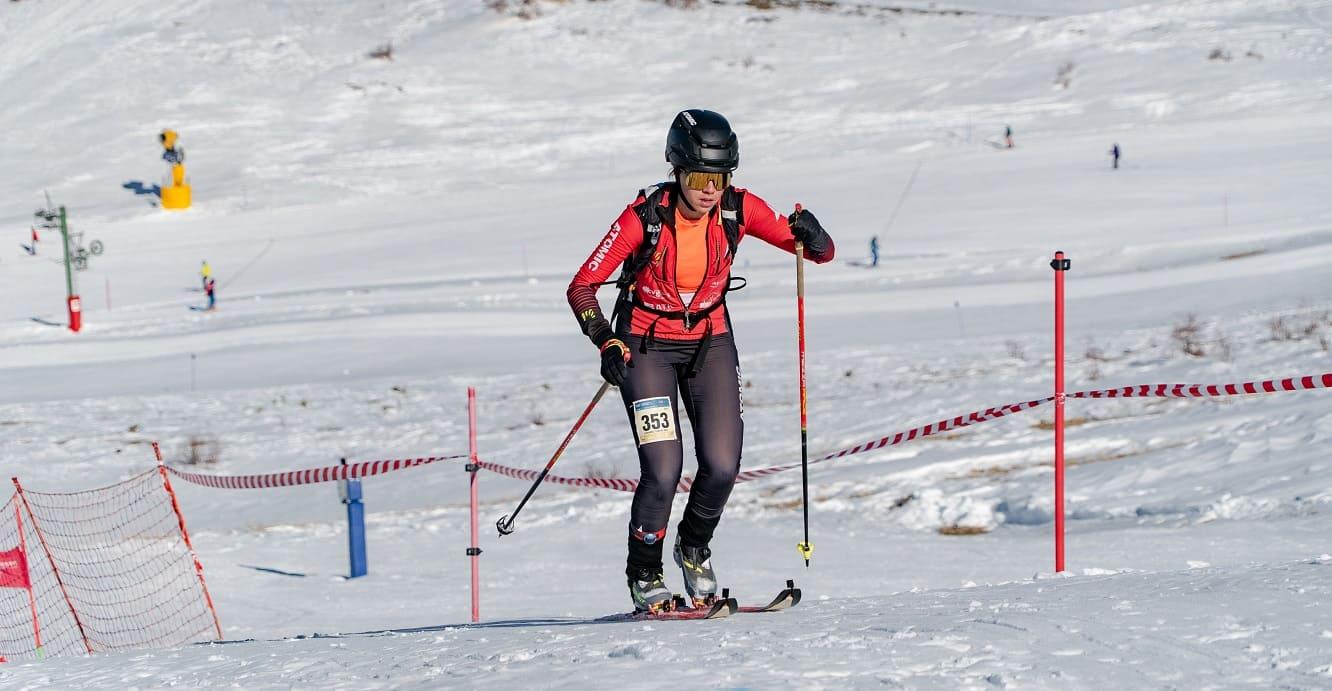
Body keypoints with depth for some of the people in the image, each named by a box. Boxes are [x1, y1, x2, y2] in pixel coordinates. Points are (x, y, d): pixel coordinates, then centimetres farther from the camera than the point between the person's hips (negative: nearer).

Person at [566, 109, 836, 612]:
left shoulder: (739, 209, -14)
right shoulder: (645, 216, -22)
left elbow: (821, 252, -9)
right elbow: (582, 287, -17)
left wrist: (810, 236, -32)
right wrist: (607, 342, -31)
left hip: (710, 342, 3)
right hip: (647, 345, -3)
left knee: (722, 466, -10)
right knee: (663, 468, -15)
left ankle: (694, 547, 21)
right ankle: (644, 573, 9)